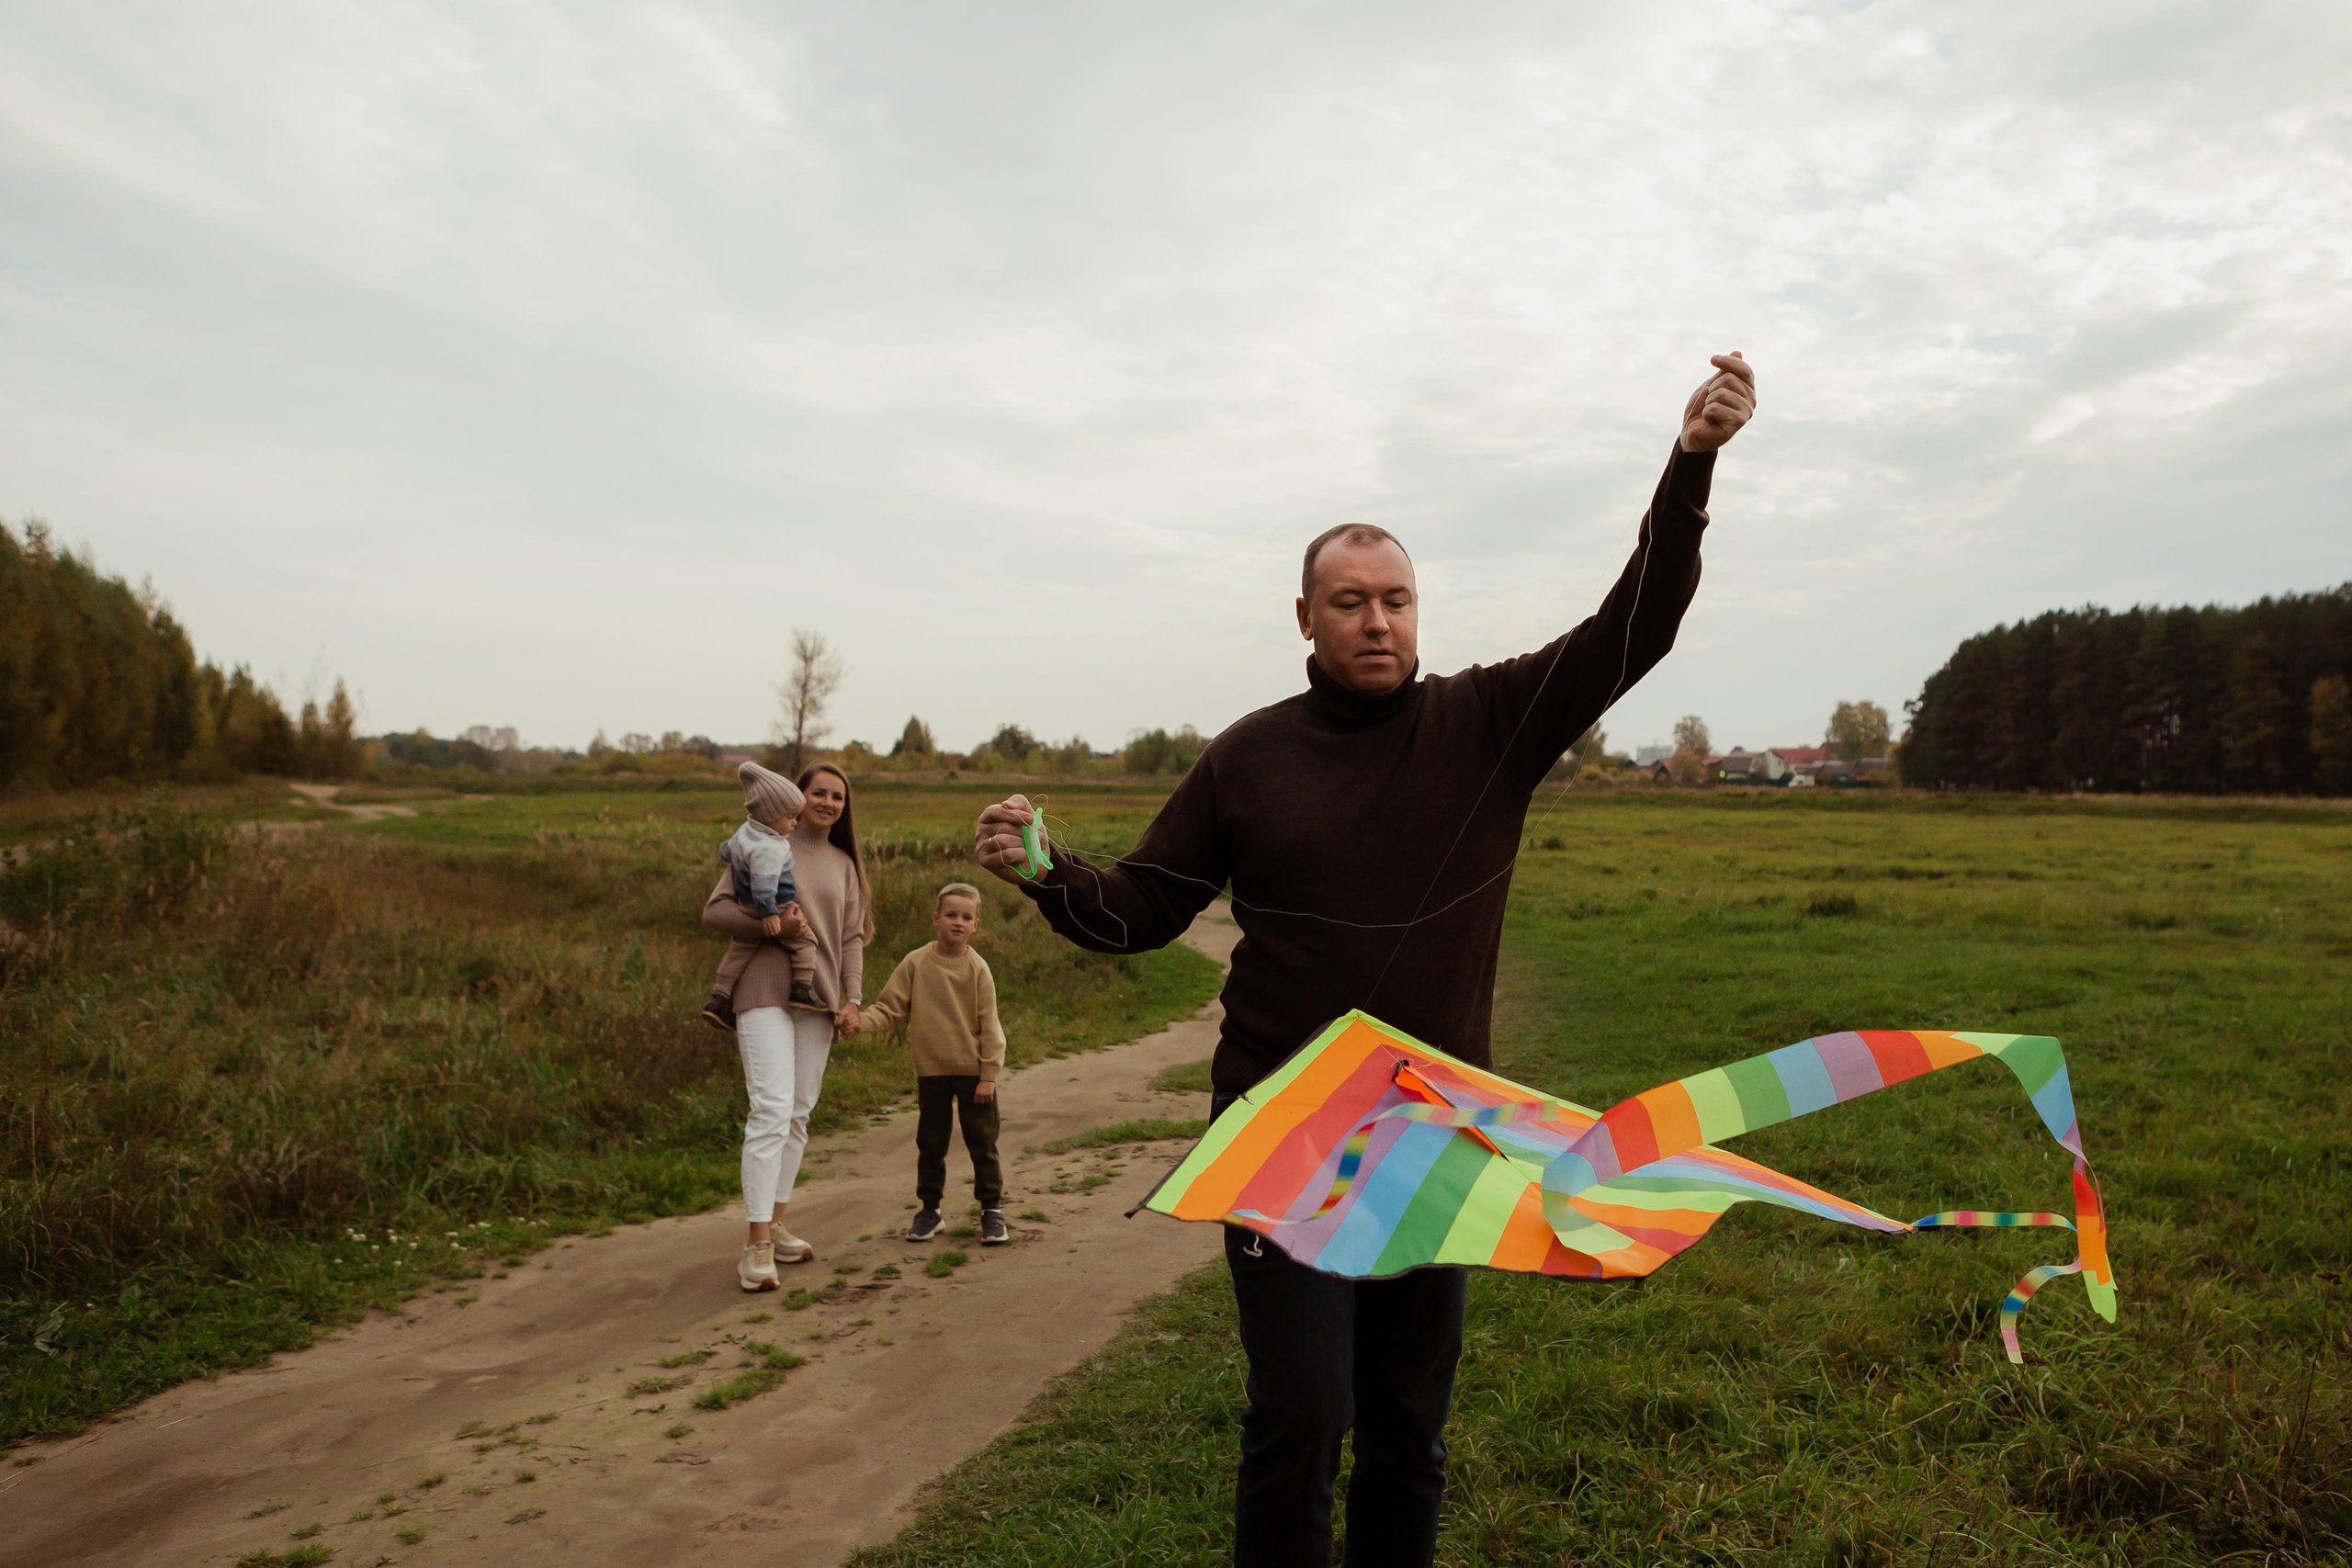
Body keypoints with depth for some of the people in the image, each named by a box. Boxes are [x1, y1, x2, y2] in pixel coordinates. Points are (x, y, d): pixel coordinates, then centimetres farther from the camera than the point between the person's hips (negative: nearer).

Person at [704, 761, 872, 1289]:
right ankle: (757, 1244, -13)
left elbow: (853, 938, 11)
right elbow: (714, 911, -3)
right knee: (773, 1109, -15)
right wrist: (771, 924, -17)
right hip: (766, 993, -5)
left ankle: (774, 1225, 19)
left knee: (799, 1114, 8)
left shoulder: (845, 865, 15)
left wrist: (852, 1000, 0)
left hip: (818, 998, 5)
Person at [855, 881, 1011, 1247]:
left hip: (973, 1069, -1)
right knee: (930, 1142, 11)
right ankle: (930, 1209, 24)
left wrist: (989, 1075, -8)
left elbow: (989, 1026, -6)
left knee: (982, 1141, 5)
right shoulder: (915, 963, -5)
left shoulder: (977, 969, -8)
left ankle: (991, 1209, 16)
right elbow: (890, 1008, -2)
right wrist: (860, 1020, -21)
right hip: (931, 1069, 1)